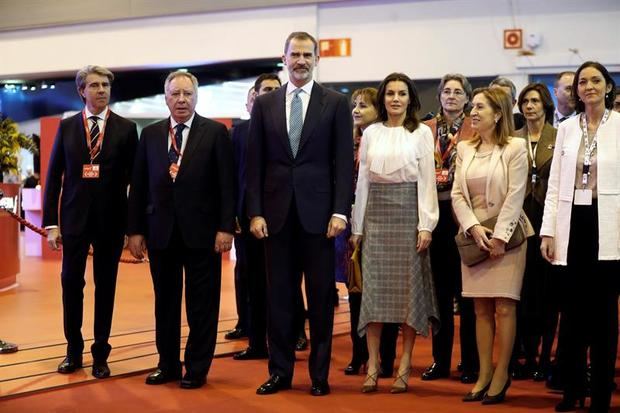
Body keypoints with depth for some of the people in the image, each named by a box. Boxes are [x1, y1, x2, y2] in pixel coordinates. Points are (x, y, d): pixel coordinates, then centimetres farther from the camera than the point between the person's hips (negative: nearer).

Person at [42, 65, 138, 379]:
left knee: (105, 286, 6)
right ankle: (74, 350, 20)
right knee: (71, 282, 4)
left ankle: (100, 353, 18)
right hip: (74, 217, 1)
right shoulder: (67, 127, 5)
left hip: (111, 220, -1)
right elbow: (54, 176, 4)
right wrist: (51, 223, -2)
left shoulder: (126, 129, 1)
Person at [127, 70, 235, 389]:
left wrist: (225, 227, -10)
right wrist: (135, 230, 4)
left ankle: (197, 368, 13)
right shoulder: (150, 134, 9)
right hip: (161, 231, 3)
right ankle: (168, 364, 21)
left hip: (201, 231, -3)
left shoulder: (215, 132, 0)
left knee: (201, 304, 3)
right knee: (165, 302, 10)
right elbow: (139, 185, 8)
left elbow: (226, 184, -3)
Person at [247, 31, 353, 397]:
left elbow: (344, 162, -1)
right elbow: (255, 163, 6)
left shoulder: (336, 103, 3)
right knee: (279, 296, 6)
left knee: (321, 296, 4)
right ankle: (281, 370, 15)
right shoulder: (265, 104, 8)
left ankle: (319, 373, 13)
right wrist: (255, 212, -1)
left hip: (318, 212, -2)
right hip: (277, 213, 2)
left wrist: (340, 211, -9)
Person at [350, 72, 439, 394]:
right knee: (373, 288, 0)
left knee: (408, 288, 0)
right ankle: (372, 366, 4)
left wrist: (426, 224, -9)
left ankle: (404, 367, 6)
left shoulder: (421, 132, 2)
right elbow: (363, 180, 10)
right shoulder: (370, 133, 9)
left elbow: (427, 180, -2)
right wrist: (357, 225, 7)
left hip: (408, 214, -2)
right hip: (376, 214, 2)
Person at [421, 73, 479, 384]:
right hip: (435, 214, 3)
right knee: (440, 289, 9)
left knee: (466, 292, 1)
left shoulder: (476, 130, 2)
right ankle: (440, 360, 17)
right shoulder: (425, 129, 10)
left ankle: (470, 363, 9)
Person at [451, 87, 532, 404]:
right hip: (474, 235, 5)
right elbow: (457, 194, 6)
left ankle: (501, 375, 4)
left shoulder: (515, 148, -4)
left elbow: (515, 196, -10)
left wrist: (499, 237, -15)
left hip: (505, 236, -4)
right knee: (481, 309, 6)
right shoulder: (464, 149, 11)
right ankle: (484, 374, 11)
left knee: (504, 307, -4)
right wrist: (474, 228, -9)